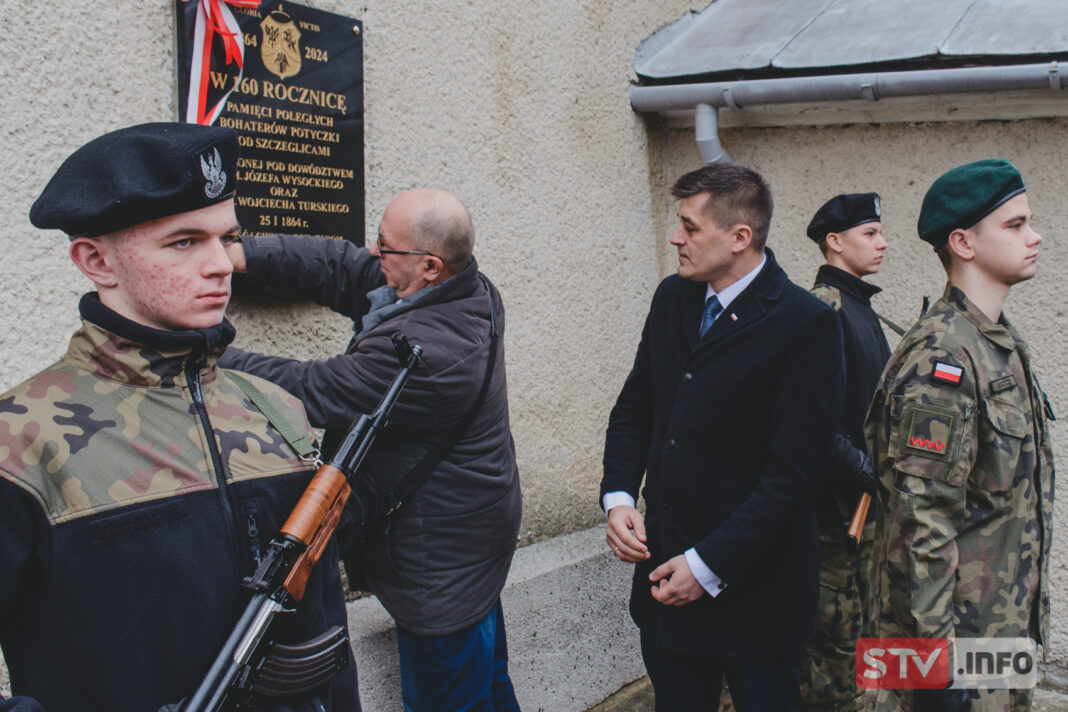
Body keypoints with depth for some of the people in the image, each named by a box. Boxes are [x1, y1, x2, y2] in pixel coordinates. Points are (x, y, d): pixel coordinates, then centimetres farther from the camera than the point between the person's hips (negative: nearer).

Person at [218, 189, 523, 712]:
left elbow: (306, 393, -24)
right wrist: (243, 255, -4)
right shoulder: (467, 293, -3)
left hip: (440, 569, -9)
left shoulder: (425, 351, -33)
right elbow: (340, 265, 3)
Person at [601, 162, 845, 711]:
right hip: (662, 564, 6)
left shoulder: (806, 324, -16)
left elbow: (794, 469, -18)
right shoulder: (672, 299, 5)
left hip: (750, 581, -5)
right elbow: (633, 408, 13)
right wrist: (618, 497, -3)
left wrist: (708, 565, -17)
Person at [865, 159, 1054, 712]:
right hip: (959, 624, -9)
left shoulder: (1002, 344, 11)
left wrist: (1024, 615, 20)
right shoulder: (942, 355, -21)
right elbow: (923, 516, -23)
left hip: (1006, 619, 9)